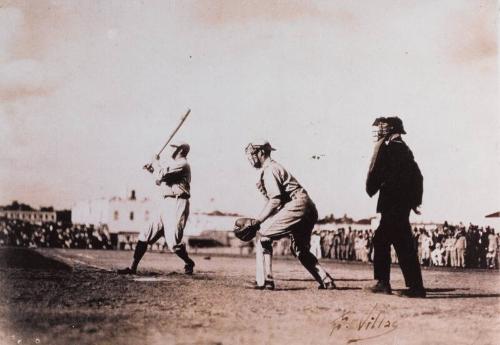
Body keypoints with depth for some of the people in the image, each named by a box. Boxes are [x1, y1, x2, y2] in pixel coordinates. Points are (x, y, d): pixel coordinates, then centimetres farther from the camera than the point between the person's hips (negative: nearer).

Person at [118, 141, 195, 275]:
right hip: (164, 206, 10)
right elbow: (162, 181, 31)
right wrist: (153, 170, 19)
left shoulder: (182, 164, -8)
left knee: (173, 242, -14)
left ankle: (189, 263, 11)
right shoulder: (175, 164, 23)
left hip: (177, 204, -10)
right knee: (145, 236, 4)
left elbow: (163, 175, -19)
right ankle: (132, 268, 6)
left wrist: (156, 163, -1)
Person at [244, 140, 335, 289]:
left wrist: (257, 221, -16)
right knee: (300, 249, 22)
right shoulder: (273, 167, 26)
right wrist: (259, 220, 13)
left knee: (264, 234, -7)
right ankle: (326, 280, 14)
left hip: (297, 205, -11)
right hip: (309, 210, 11)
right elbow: (272, 200, 22)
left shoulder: (269, 170, -6)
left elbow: (275, 200, -17)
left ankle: (266, 280, -12)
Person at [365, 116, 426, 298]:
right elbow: (417, 176, 18)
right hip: (404, 200, 9)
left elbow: (375, 172, -13)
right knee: (381, 240, 16)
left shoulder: (385, 146, -7)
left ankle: (416, 287, -9)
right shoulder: (404, 148, 18)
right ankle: (383, 283, 17)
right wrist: (415, 201, 20)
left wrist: (371, 190, 4)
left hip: (392, 202, -9)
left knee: (403, 244, -9)